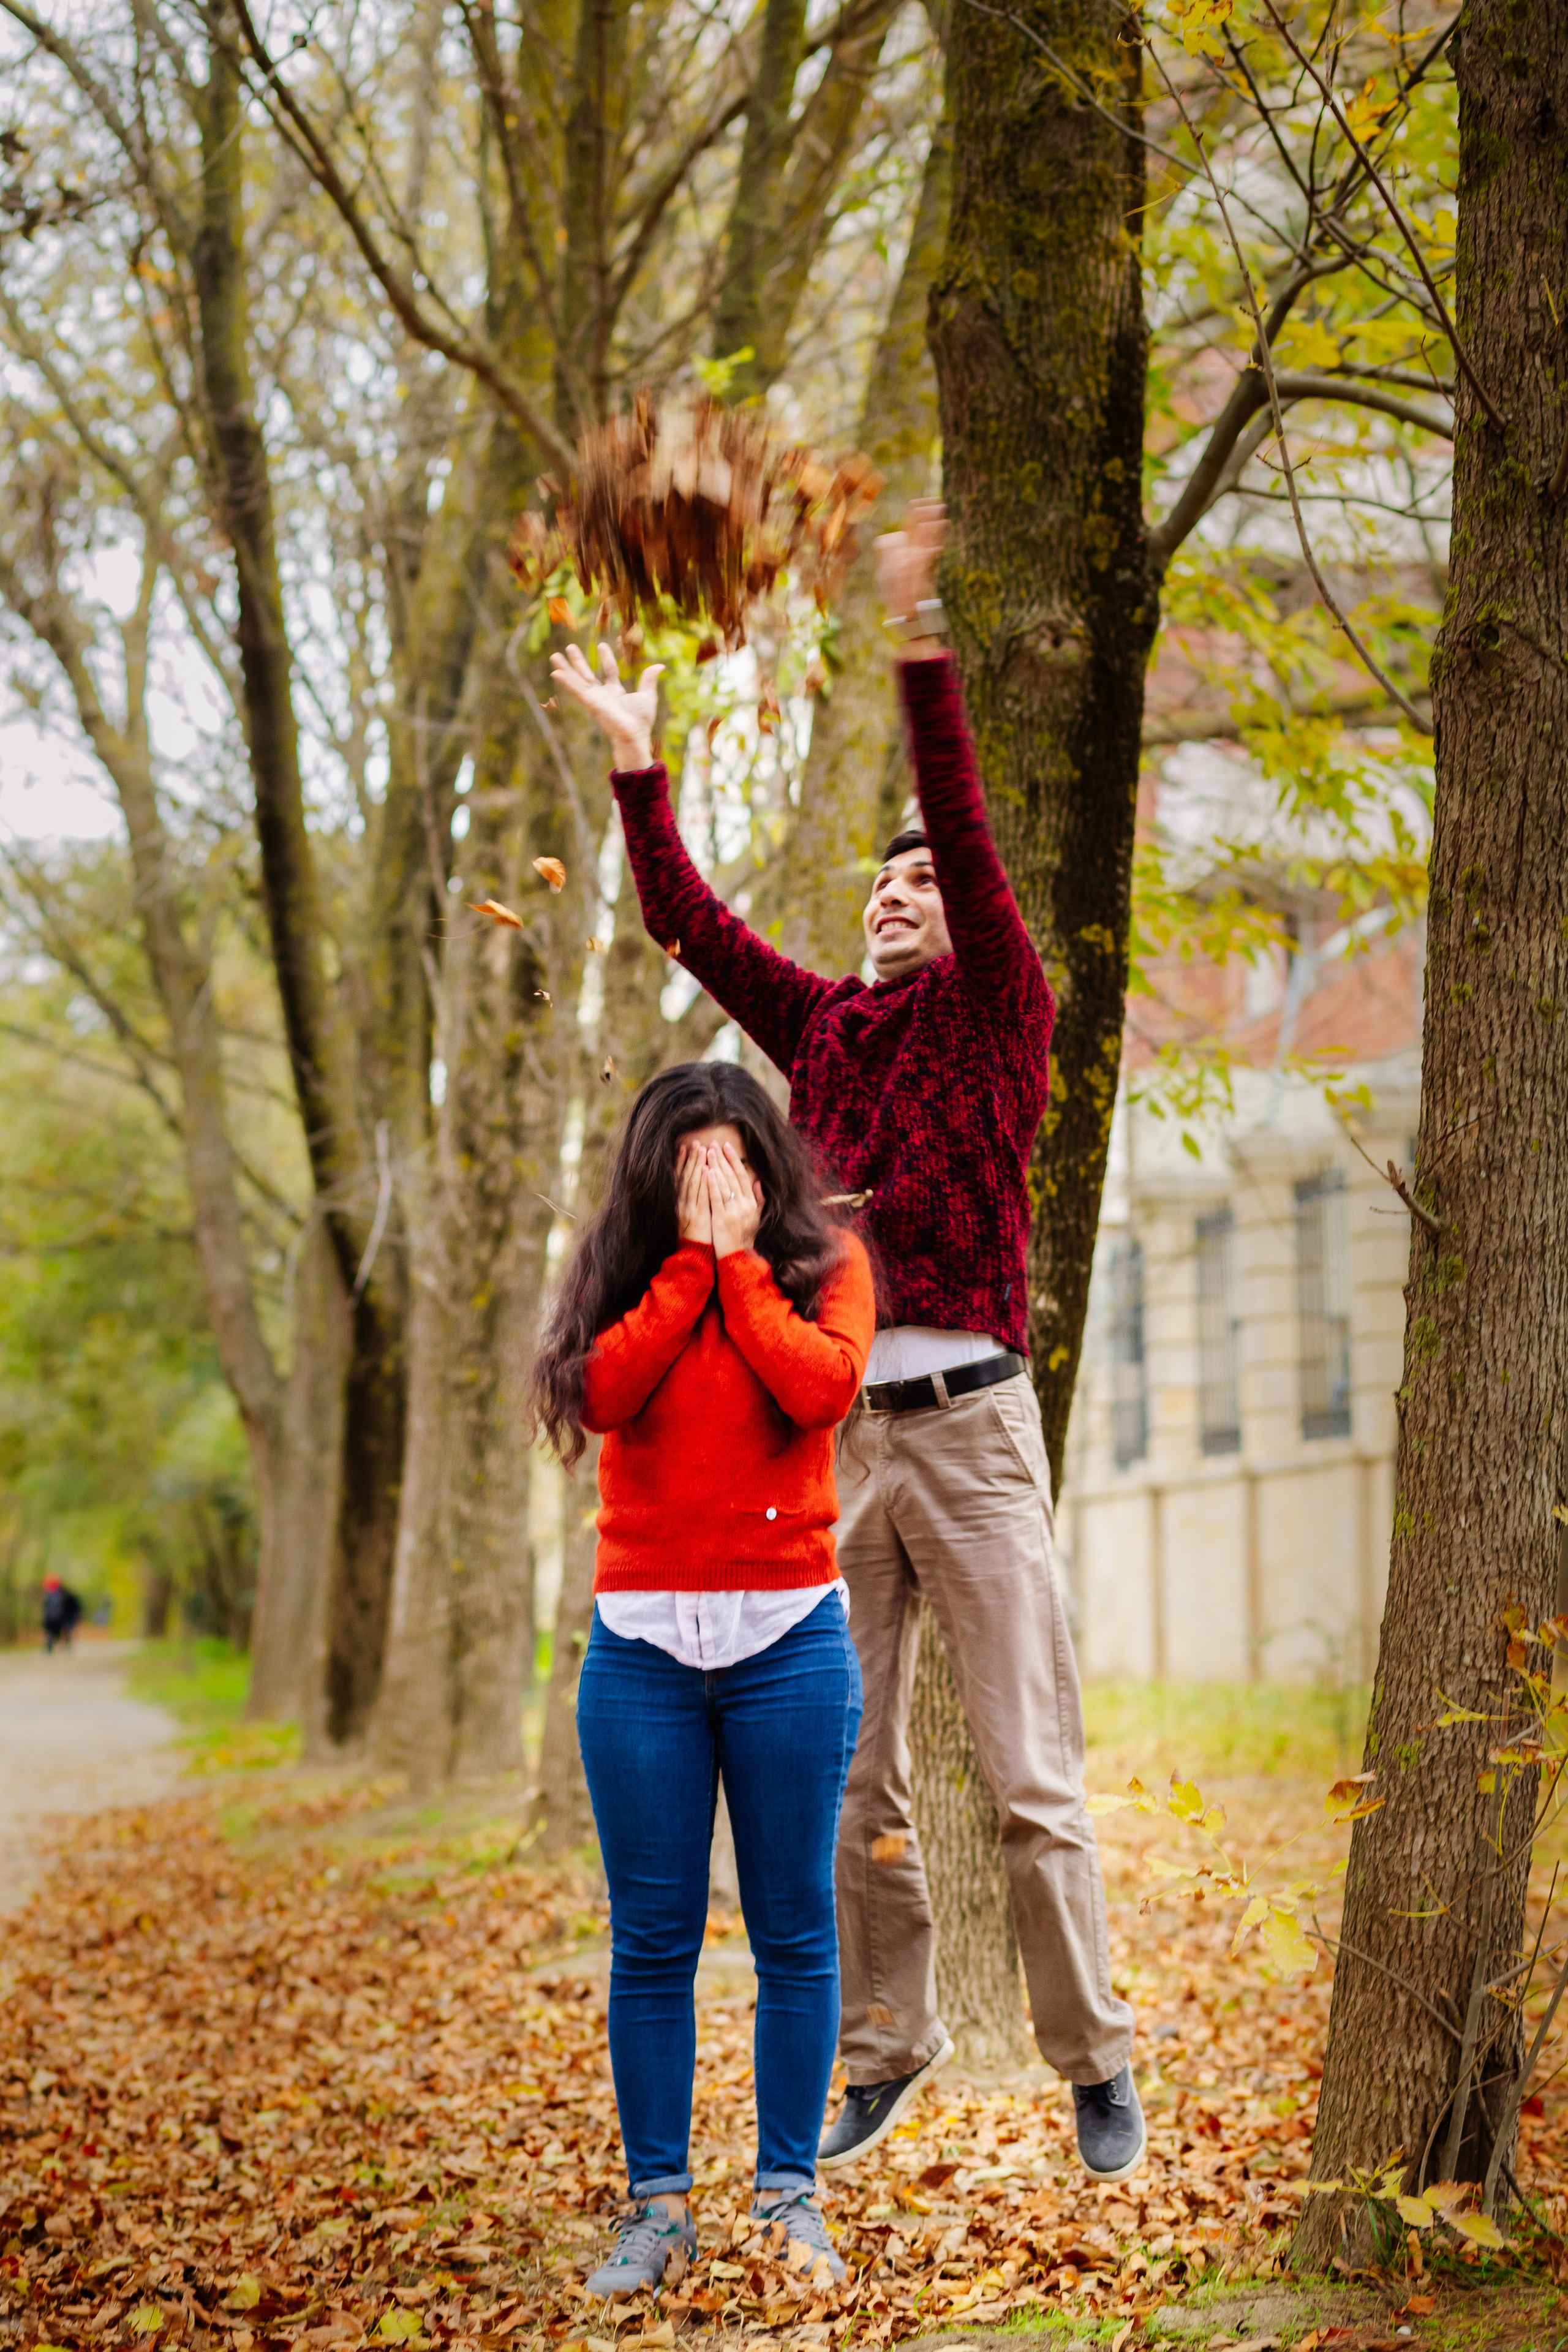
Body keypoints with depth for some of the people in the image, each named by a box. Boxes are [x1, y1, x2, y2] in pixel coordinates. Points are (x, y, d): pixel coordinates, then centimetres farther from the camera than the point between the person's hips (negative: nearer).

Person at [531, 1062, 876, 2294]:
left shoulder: (826, 1261, 4)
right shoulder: (625, 1272, 8)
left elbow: (825, 1387, -15)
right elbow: (605, 1393, -11)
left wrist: (742, 1259, -8)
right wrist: (690, 1261, -9)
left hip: (789, 1635, -1)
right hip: (642, 1639, 1)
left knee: (794, 1929, 3)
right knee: (651, 1939, 3)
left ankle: (791, 2193, 12)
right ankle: (659, 2206, 9)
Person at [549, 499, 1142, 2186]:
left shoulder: (998, 1021, 1)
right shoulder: (823, 1032, 15)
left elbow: (971, 845, -11)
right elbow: (691, 928, 18)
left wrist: (919, 651, -21)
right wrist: (637, 762, 17)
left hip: (970, 1428, -5)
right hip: (834, 1437, 5)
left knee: (1032, 1778, -3)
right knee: (844, 1778, 8)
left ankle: (1095, 2062, 8)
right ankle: (888, 2048, 20)